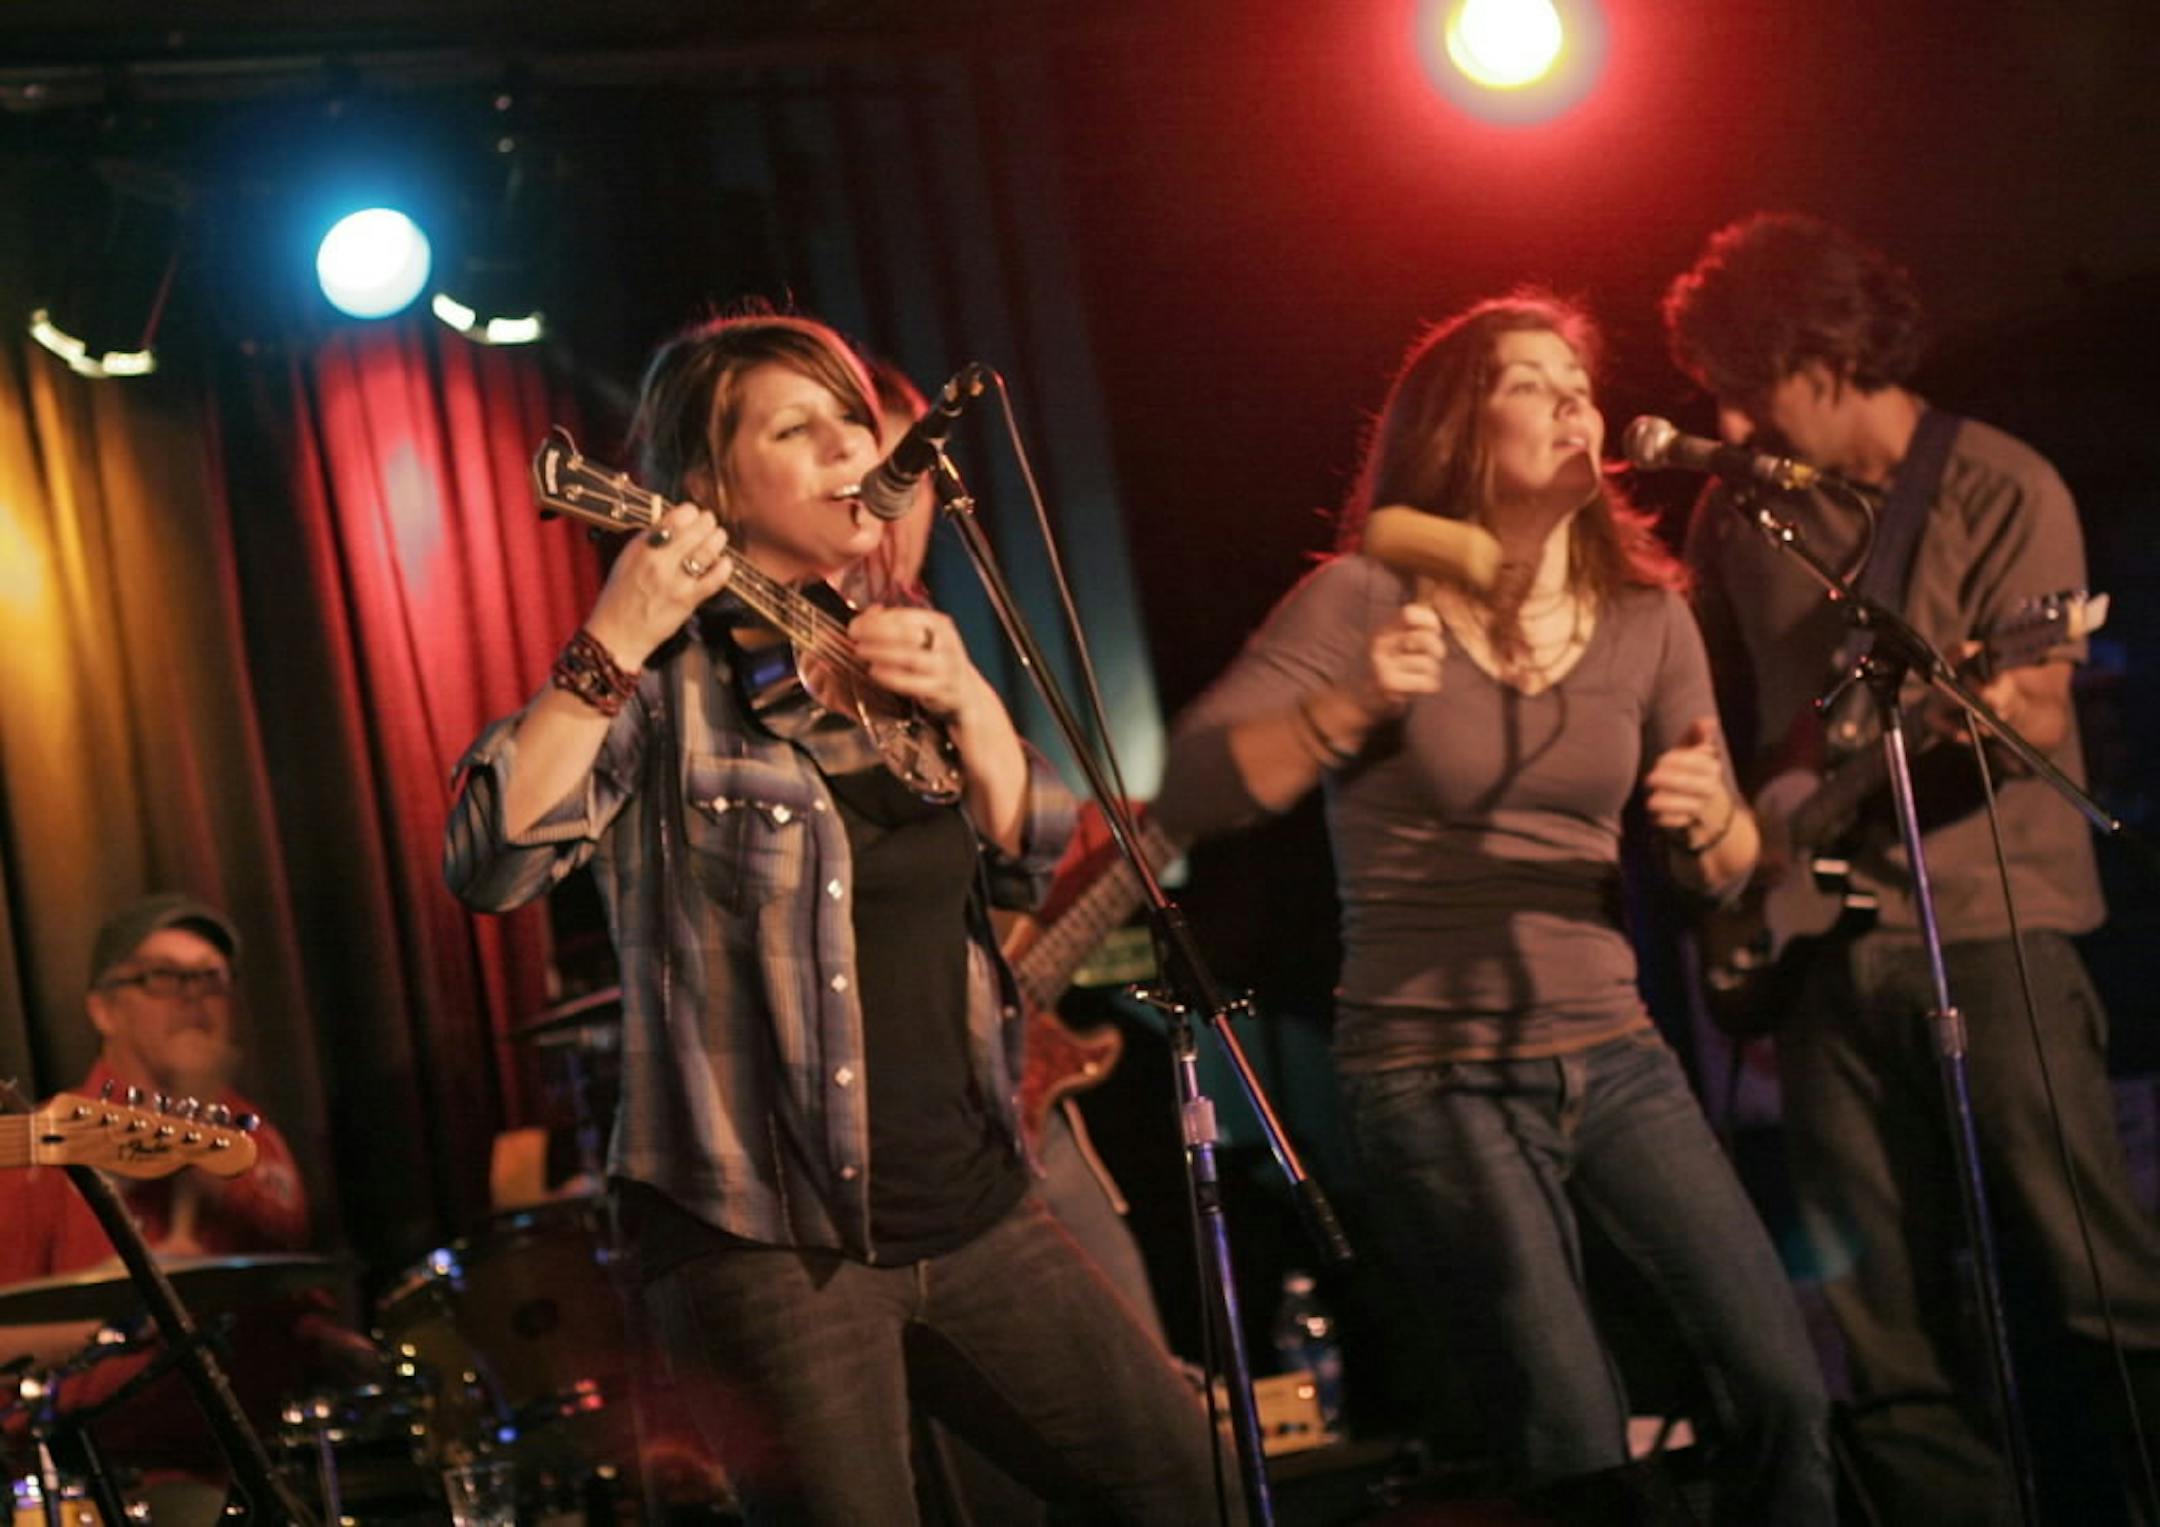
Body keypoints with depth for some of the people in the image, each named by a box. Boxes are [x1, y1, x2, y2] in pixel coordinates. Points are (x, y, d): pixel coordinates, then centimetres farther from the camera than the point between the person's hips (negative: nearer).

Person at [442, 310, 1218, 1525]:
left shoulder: (889, 648, 12)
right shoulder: (668, 679, -10)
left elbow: (1028, 855, 11)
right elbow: (495, 863, -23)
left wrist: (964, 699, -6)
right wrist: (614, 643, -29)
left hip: (972, 1205, 7)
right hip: (769, 1238, -7)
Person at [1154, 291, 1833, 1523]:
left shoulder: (1647, 615, 5)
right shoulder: (1364, 598, -7)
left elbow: (1724, 868, 8)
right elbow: (1188, 796, -14)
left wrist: (1709, 820, -15)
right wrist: (1353, 707, -27)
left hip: (1613, 1052, 4)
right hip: (1433, 1073, -4)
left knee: (1784, 1385, -3)